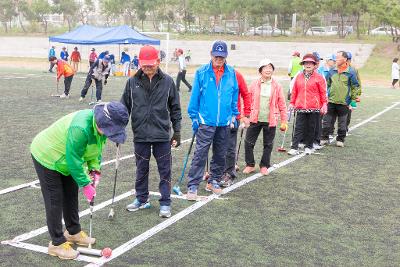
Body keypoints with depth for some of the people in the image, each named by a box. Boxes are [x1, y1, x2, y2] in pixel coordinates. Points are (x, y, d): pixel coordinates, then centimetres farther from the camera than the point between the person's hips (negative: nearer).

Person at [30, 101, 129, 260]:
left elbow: (96, 148, 3)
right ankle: (57, 243, 7)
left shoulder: (99, 125, -13)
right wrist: (85, 184, -24)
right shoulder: (80, 128, -40)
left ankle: (73, 232, 32)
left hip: (65, 160, 9)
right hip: (47, 158, -9)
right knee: (55, 201, -4)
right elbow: (74, 160, -32)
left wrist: (95, 170, -8)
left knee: (71, 197, 16)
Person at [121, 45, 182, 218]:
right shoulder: (133, 82, 0)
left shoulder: (167, 81, -2)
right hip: (140, 134, 1)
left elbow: (175, 108, 4)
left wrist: (177, 131, 3)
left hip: (162, 134, -1)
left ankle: (165, 203, 17)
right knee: (141, 170, 14)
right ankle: (141, 200, 29)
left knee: (165, 170, 5)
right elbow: (125, 107, 7)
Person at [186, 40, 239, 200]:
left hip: (224, 122, 4)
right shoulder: (202, 72, -5)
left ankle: (213, 181, 28)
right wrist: (194, 117, 0)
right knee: (200, 154, -7)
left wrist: (233, 115, 12)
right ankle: (192, 186, -2)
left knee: (220, 155, 13)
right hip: (206, 121, -3)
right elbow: (195, 96, 0)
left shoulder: (231, 73, 3)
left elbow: (234, 95, 12)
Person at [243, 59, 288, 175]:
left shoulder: (277, 86, -2)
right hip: (255, 119, 1)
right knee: (248, 142, 4)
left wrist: (284, 121, 1)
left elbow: (282, 105, 2)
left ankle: (264, 166, 26)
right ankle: (250, 165, 20)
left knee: (268, 144, 11)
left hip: (270, 121, -1)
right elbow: (249, 101, 5)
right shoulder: (254, 85, 0)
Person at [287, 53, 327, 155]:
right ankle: (294, 148, -4)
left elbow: (323, 92, 1)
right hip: (300, 107, 1)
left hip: (314, 108, -1)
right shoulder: (298, 76, 8)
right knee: (298, 128, -2)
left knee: (311, 128, 8)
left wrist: (324, 104, -4)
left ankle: (308, 146, 20)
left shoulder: (319, 77, 1)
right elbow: (294, 91, 12)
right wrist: (292, 103, 10)